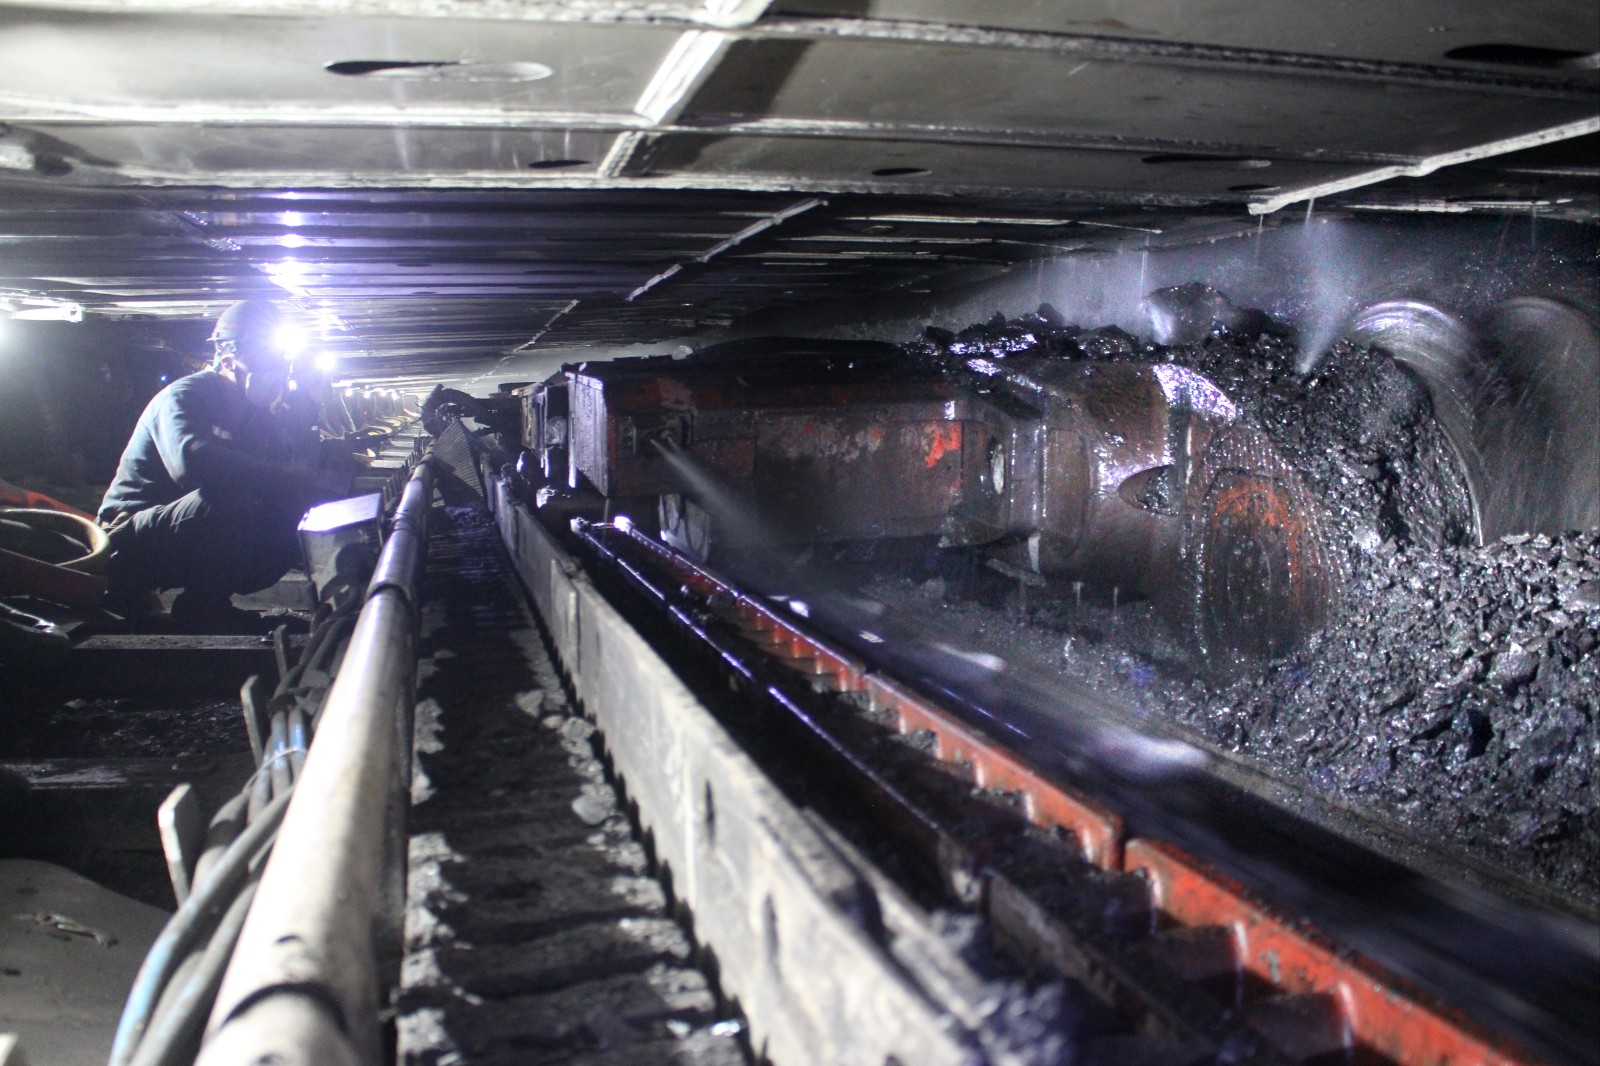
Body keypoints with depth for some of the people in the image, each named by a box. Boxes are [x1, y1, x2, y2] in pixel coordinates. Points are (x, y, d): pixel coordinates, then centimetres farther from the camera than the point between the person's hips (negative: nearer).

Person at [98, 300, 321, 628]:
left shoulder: (259, 418, 9)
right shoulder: (184, 396, -15)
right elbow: (192, 461, -37)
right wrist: (288, 478, -36)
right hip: (131, 537, -7)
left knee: (291, 534, -10)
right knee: (229, 496, -33)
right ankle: (202, 610, -17)